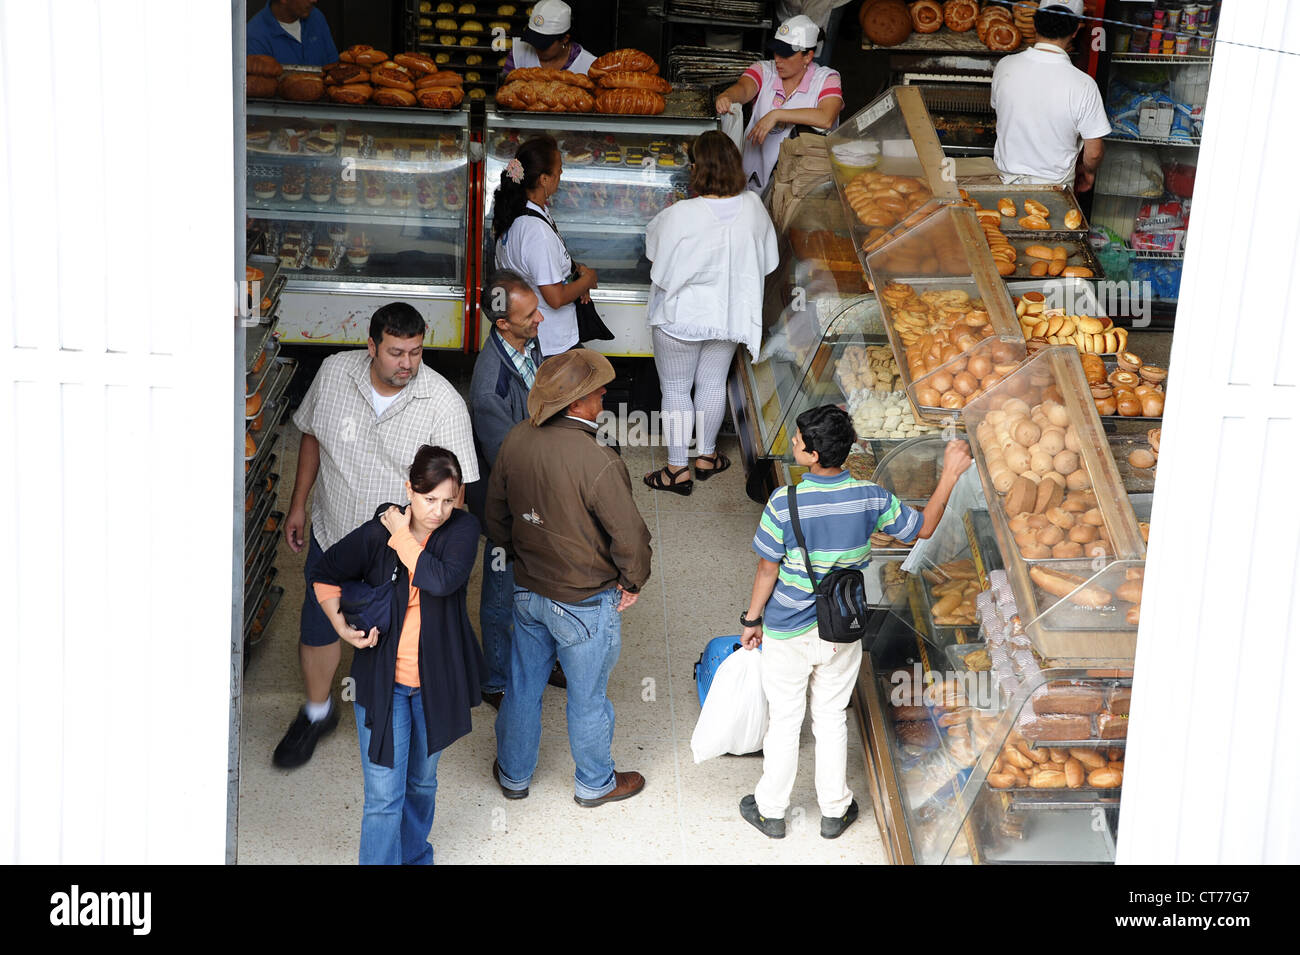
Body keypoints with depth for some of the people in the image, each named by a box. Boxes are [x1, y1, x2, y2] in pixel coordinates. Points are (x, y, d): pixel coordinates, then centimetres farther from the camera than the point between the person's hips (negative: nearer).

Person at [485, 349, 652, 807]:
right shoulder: (598, 463, -30)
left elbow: (496, 516, 3)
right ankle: (594, 783, 37)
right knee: (588, 697, 16)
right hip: (585, 603, -5)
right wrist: (632, 582, -4)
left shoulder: (516, 440, -11)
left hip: (527, 592, 6)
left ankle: (514, 774, 42)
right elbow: (630, 536, -23)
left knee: (524, 684, 23)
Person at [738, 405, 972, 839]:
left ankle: (771, 812, 30)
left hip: (789, 634, -2)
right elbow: (923, 528, 0)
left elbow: (768, 570, -13)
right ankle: (834, 811, 33)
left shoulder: (784, 503, -23)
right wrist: (950, 473, 6)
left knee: (784, 721, 14)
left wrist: (752, 619, 2)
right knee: (831, 719, 20)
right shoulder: (870, 498, -15)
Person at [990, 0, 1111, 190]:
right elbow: (1094, 152, -14)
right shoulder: (1083, 84, -22)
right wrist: (1088, 172, 8)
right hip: (1055, 185, -3)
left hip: (1006, 177, 3)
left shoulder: (1004, 66, -13)